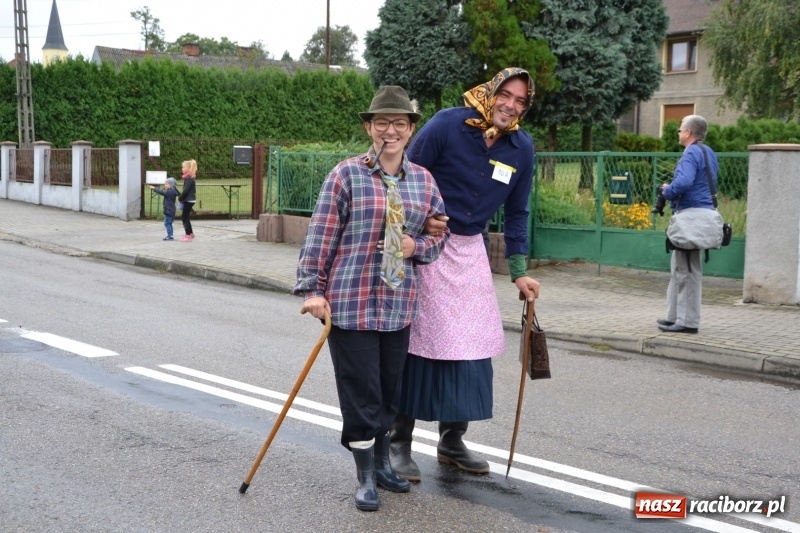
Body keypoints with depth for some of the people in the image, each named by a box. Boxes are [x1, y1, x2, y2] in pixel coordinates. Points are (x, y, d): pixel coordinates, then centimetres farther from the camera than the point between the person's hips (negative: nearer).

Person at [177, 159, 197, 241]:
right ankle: (190, 233, 24)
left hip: (189, 200, -9)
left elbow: (186, 190, -21)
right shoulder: (189, 177, 11)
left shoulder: (189, 178, -17)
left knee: (184, 217, -3)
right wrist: (181, 198, 5)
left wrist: (180, 198, -10)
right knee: (186, 217, 16)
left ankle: (188, 235, 2)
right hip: (189, 200, 9)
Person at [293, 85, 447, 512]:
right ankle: (366, 479, 14)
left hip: (399, 304, 5)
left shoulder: (423, 180, 8)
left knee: (389, 389, 14)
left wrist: (417, 246, -6)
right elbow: (321, 236, -6)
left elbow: (439, 234, 16)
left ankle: (382, 463, 33)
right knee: (360, 391, 1)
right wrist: (312, 289, -9)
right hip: (350, 302, -4)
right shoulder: (347, 174, -6)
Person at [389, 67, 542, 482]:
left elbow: (516, 212, 8)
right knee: (415, 345, -3)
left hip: (470, 250, 5)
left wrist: (518, 272, 6)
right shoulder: (447, 124, -14)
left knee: (471, 347, 6)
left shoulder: (521, 148, -1)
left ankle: (451, 442, 21)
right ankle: (398, 444, 8)